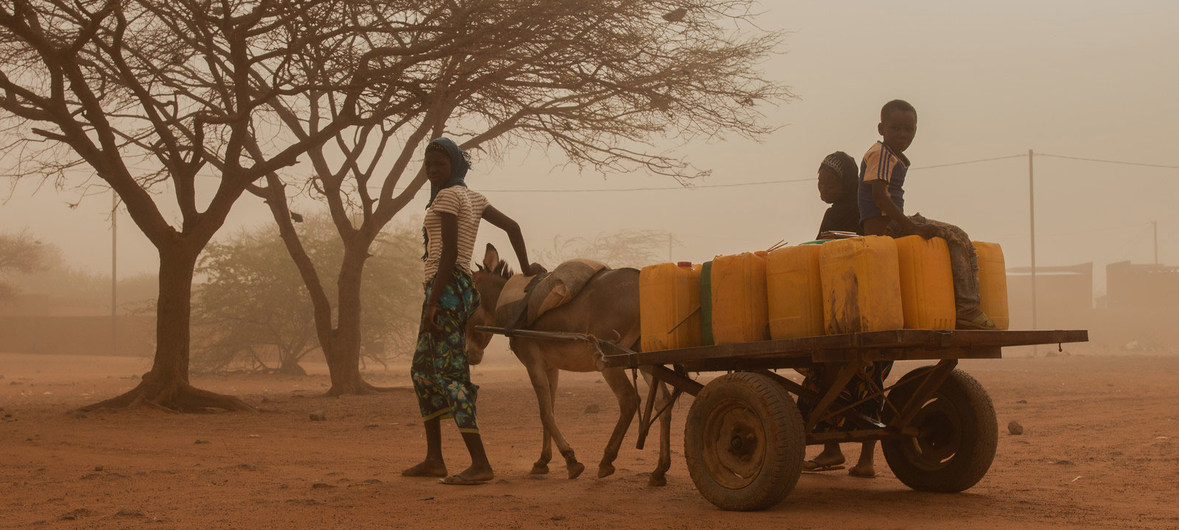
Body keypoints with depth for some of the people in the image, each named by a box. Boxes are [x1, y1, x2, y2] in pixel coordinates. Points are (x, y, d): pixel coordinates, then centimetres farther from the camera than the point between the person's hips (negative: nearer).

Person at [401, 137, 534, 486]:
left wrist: (432, 303, -19)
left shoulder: (447, 196, -9)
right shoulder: (472, 198, 18)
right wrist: (526, 271, 23)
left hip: (446, 287, -10)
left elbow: (449, 253, -16)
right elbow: (512, 226, 20)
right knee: (423, 371, 16)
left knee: (450, 373, -11)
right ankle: (434, 459, 19)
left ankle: (480, 464, -15)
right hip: (463, 287, 10)